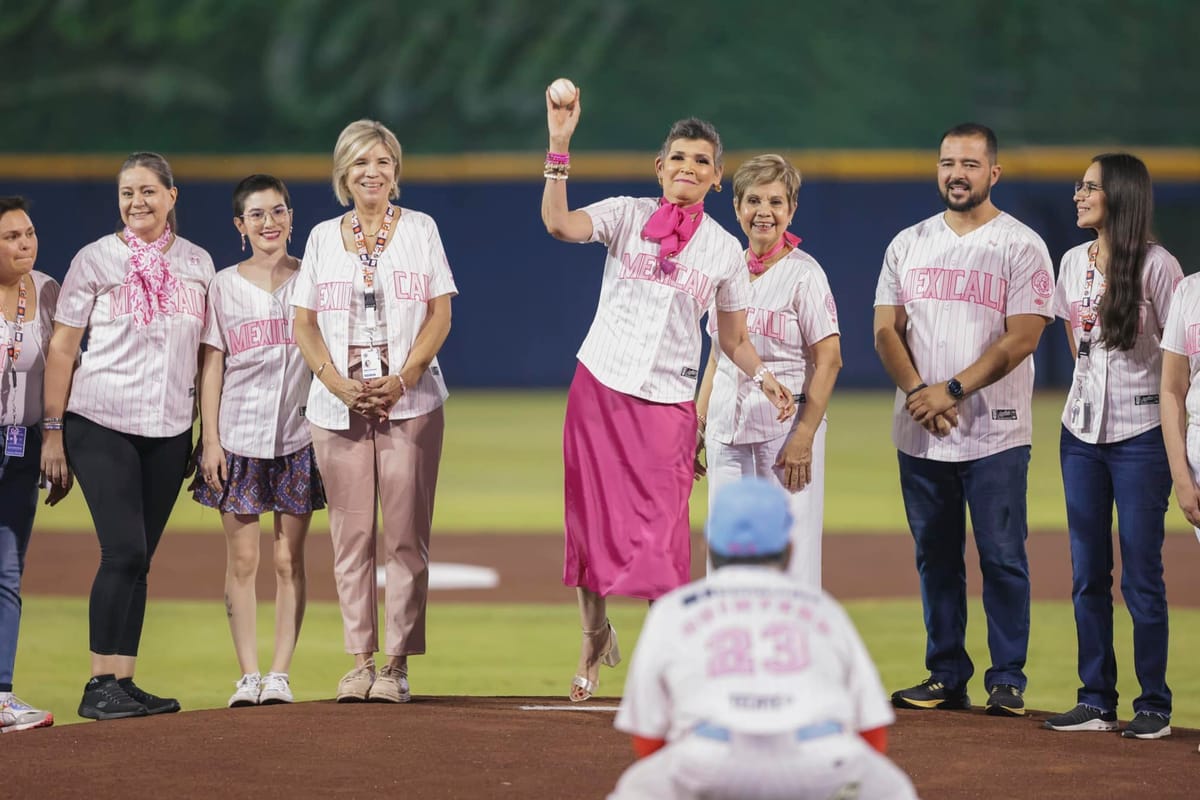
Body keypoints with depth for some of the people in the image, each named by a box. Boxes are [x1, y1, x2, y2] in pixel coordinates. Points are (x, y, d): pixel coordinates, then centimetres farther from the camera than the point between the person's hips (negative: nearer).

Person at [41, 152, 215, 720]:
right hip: (100, 426, -4)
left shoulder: (198, 264, 12)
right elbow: (62, 348, 1)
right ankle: (100, 686, -10)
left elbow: (207, 351, 17)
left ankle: (122, 684, 7)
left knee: (137, 561, 4)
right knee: (124, 552, -14)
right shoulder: (95, 260, 1)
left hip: (169, 432, 4)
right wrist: (52, 431, -4)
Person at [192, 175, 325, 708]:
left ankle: (280, 673, 4)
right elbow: (211, 367, 4)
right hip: (238, 438, 0)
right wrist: (210, 439, -3)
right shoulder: (223, 286, 5)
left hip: (298, 438, 0)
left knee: (289, 559, 1)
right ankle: (249, 675, 2)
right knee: (242, 559, -1)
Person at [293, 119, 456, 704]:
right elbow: (304, 324, 9)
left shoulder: (419, 229, 7)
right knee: (351, 538, 1)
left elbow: (440, 315, 2)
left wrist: (401, 380, -11)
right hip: (338, 407, 2)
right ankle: (360, 660, 6)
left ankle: (398, 663, -2)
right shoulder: (323, 237, 11)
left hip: (409, 403, -2)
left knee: (406, 536, -5)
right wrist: (338, 382, -8)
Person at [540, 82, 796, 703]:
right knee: (591, 519, 6)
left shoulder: (724, 250, 7)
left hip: (668, 403, 0)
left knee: (661, 533, -7)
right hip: (599, 389, 0)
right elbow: (557, 223, -17)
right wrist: (559, 145, -25)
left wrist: (762, 374, -6)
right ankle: (595, 634, 28)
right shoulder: (626, 215, 2)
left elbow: (733, 339, 14)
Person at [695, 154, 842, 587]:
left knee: (790, 554, -7)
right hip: (727, 430, 6)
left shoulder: (803, 273, -7)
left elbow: (828, 360, -11)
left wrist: (803, 437, -17)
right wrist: (698, 425, 15)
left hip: (785, 430, -6)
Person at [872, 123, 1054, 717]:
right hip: (919, 434, 4)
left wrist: (952, 390, -16)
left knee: (1003, 558, -4)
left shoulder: (1021, 247, -2)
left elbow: (1021, 338, -10)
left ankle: (1007, 680, 2)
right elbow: (886, 330, 7)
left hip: (995, 434, -4)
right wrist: (918, 392, -10)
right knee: (935, 557, 8)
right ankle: (947, 677, 15)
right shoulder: (908, 244, 12)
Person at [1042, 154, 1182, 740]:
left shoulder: (1157, 267, -9)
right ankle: (1096, 701, 15)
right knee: (1087, 574, 8)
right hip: (1081, 432, 6)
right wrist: (1095, 395, 13)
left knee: (1141, 576, -3)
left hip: (1141, 436, -6)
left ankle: (1155, 705, 5)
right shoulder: (1073, 263, 9)